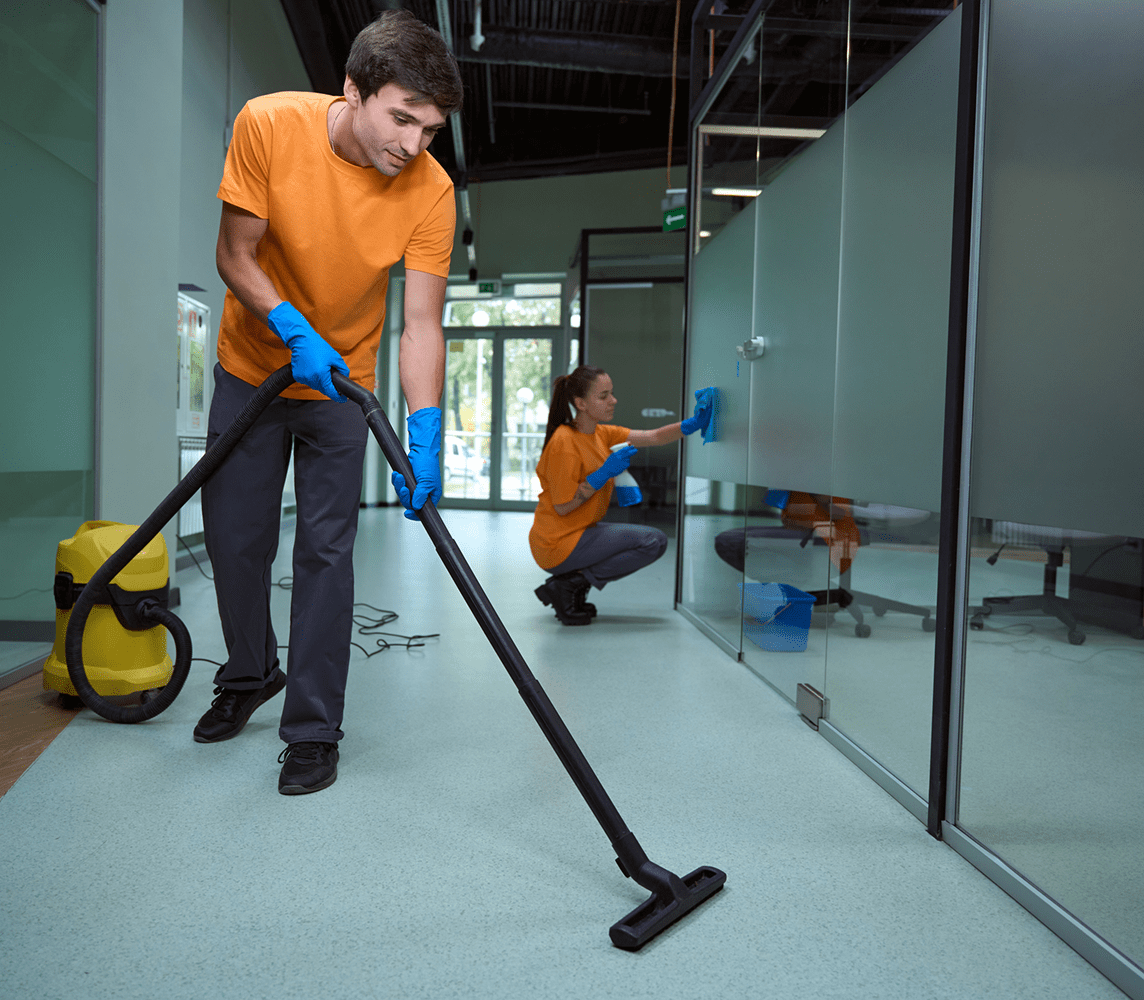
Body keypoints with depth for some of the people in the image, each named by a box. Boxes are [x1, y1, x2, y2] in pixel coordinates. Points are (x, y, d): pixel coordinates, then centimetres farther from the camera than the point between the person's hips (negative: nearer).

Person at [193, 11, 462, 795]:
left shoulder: (431, 191, -21)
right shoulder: (268, 125, -21)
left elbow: (422, 324, -23)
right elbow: (236, 257, -13)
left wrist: (425, 434, -36)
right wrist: (294, 330, -30)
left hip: (340, 385, -1)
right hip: (251, 369, 1)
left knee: (326, 554, -5)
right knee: (235, 539, 9)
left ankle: (313, 732, 7)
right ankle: (250, 676, 35)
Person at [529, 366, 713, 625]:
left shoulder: (602, 434, 9)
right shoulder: (564, 442, -19)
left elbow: (653, 437, 4)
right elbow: (563, 506, -20)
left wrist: (692, 425, -12)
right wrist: (604, 474, -23)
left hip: (578, 533, 9)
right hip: (558, 544, -9)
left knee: (651, 538, 22)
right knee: (654, 541, -10)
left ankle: (569, 583, 9)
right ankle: (570, 585, -8)